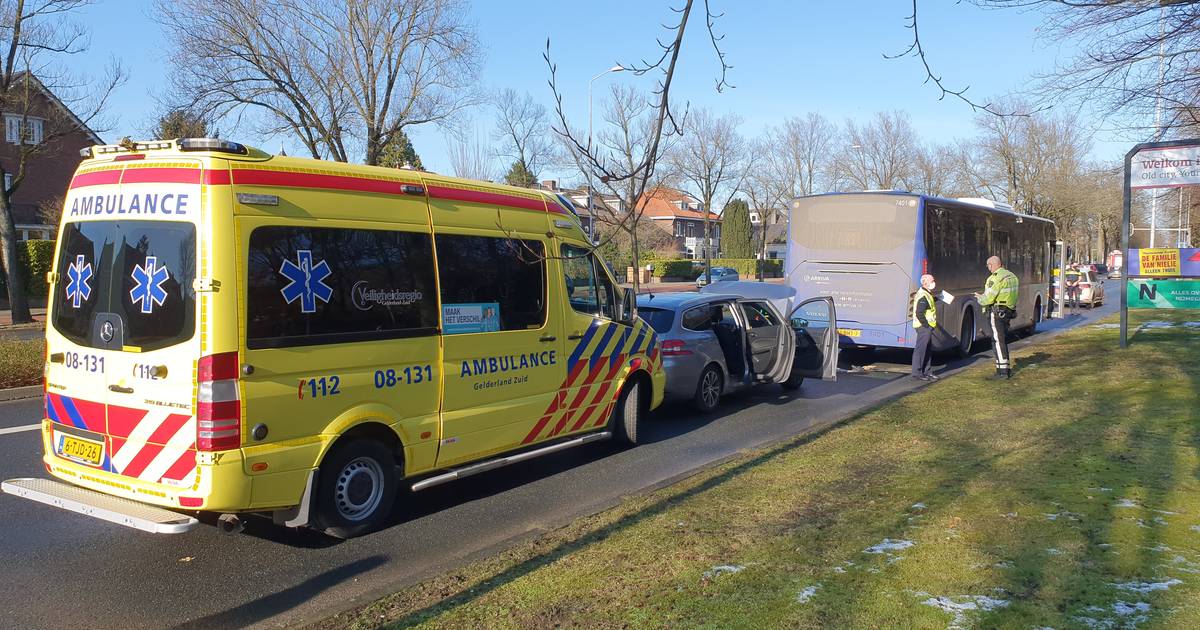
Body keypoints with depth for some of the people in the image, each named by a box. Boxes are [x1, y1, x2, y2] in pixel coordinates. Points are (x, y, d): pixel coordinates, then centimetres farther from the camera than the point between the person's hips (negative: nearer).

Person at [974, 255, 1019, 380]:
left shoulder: (996, 278, -17)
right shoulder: (1012, 276, 11)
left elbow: (988, 298, -19)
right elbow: (1008, 295, 15)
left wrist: (980, 298, 3)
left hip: (997, 312, -9)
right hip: (1008, 312, 9)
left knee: (998, 341, -4)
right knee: (1003, 340, 17)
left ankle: (1003, 371, -4)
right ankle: (1007, 369, 21)